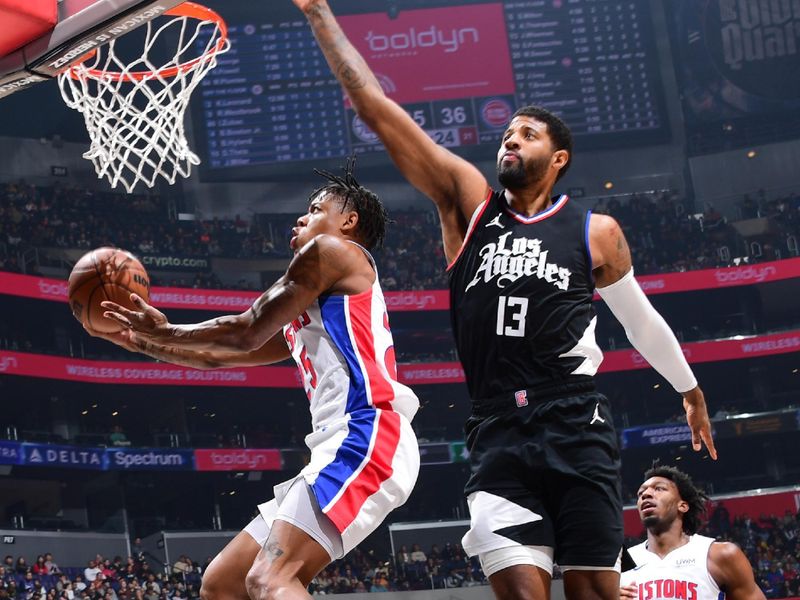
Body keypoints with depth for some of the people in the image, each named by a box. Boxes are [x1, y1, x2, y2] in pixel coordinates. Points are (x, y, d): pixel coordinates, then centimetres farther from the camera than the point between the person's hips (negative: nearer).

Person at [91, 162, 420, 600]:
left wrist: (165, 331, 13)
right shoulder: (304, 316, 32)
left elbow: (245, 333, 0)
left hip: (367, 436, -10)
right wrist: (142, 342, 35)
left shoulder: (332, 250, 4)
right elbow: (218, 356, 38)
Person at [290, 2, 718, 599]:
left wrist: (691, 391, 33)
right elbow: (375, 107, 6)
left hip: (579, 433, 0)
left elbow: (641, 319, 24)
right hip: (498, 437, 0)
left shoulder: (595, 232, 8)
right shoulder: (469, 202, 9)